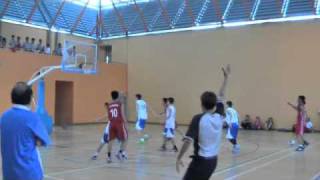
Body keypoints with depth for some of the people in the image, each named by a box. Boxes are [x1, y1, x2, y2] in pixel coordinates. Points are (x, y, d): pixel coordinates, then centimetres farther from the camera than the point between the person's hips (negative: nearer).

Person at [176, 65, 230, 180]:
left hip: (201, 160, -7)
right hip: (213, 160, 7)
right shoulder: (219, 116, 1)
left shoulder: (198, 119, -15)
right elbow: (221, 97, 15)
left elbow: (188, 140, -21)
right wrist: (226, 77, 23)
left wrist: (179, 158, -12)